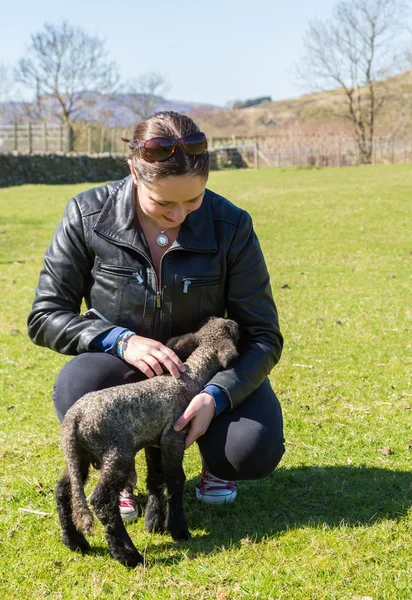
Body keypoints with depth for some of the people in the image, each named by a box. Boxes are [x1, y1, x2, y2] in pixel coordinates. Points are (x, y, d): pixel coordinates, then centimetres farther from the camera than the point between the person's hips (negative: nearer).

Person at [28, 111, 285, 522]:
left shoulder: (231, 226, -17)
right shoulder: (88, 215, -17)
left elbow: (263, 336, -13)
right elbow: (45, 316, -9)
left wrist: (217, 395, -32)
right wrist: (121, 340, -26)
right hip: (124, 365, 0)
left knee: (255, 453, -28)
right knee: (76, 390, -35)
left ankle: (214, 461, 13)